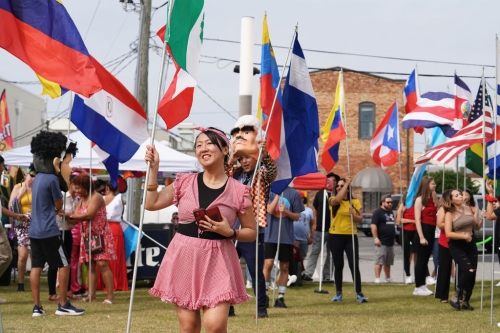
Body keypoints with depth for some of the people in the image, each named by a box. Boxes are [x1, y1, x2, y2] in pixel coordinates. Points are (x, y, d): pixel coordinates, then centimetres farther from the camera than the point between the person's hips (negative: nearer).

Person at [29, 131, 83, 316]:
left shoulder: (39, 177, 11)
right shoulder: (52, 179, -15)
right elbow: (59, 206, -4)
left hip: (34, 230, 8)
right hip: (49, 231, -8)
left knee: (36, 267, 6)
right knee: (64, 265, 1)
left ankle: (37, 307, 7)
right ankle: (63, 305, 3)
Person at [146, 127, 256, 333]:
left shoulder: (238, 191, -3)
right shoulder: (185, 182, 6)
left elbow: (251, 233, 5)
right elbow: (151, 203, 8)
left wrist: (229, 232, -14)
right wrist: (153, 168, 3)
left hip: (217, 261, -3)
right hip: (184, 258, 3)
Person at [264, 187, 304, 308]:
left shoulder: (294, 194, 3)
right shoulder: (271, 191, 2)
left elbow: (297, 216, 4)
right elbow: (269, 210, -11)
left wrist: (286, 211, -15)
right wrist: (277, 195, -17)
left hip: (287, 237, 1)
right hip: (271, 235, -1)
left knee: (284, 267, 5)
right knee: (268, 264, -9)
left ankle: (280, 297, 13)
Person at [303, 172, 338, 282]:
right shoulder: (320, 194, 7)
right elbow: (314, 208, 16)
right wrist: (315, 223, 8)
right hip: (320, 229, 0)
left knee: (331, 253, 6)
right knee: (315, 252, -1)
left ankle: (327, 276, 13)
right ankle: (307, 274, -2)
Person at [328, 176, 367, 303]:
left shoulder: (355, 201, 6)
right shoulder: (333, 200, 3)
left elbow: (360, 218, 2)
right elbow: (337, 199, -22)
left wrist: (353, 215, -19)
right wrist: (347, 182, -15)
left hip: (351, 236, 0)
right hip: (335, 236, 0)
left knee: (354, 265, -6)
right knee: (338, 265, 6)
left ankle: (359, 293, -2)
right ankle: (338, 293, 15)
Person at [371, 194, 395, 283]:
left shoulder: (391, 212, 18)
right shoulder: (378, 212, -8)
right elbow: (373, 225, -15)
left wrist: (393, 238, 24)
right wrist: (376, 238, -22)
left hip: (390, 242, 8)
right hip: (382, 242, -8)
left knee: (388, 262, 14)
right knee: (379, 261, -10)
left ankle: (388, 278, 23)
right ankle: (377, 279, -11)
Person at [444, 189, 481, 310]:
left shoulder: (468, 210, 8)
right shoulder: (449, 214, -7)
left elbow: (477, 227, 14)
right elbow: (448, 234, -16)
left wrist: (481, 219, -5)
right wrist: (464, 236, -19)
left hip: (471, 243, 6)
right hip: (457, 246, -6)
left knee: (472, 274, 2)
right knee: (468, 270, -20)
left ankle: (465, 301, 15)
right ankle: (455, 298, -7)